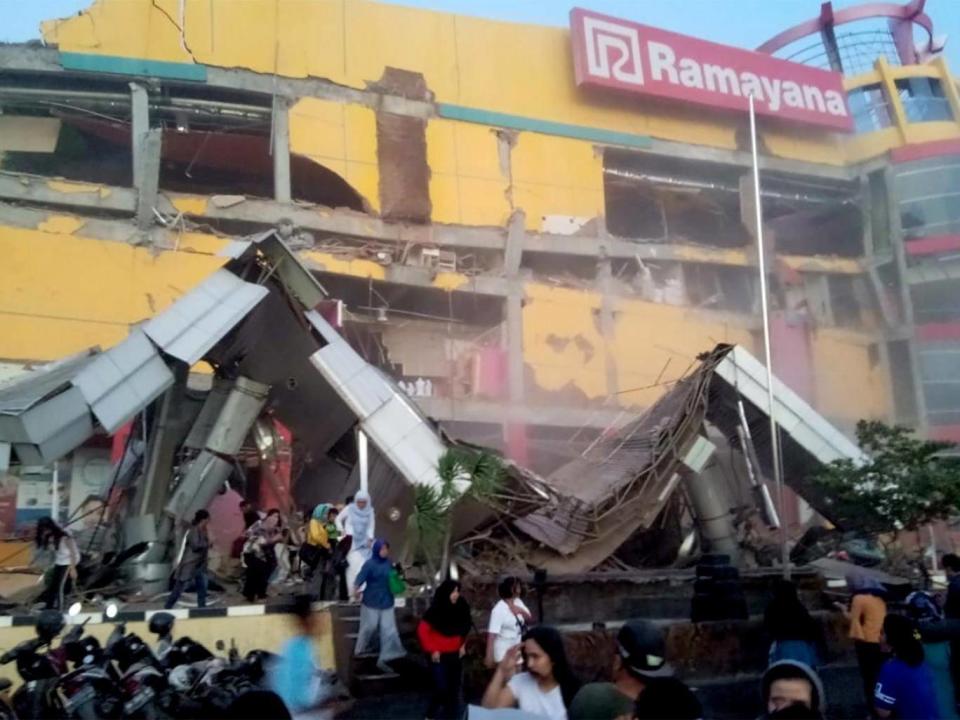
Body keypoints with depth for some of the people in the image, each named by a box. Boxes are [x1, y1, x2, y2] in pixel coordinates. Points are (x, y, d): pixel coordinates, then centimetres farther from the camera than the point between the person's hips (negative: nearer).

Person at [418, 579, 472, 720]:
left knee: (454, 687, 8)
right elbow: (422, 631, -12)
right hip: (439, 656, -5)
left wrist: (463, 645, 9)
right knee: (441, 687, -8)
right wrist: (432, 650, -13)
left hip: (456, 655, 5)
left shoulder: (461, 609, -1)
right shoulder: (435, 611, -16)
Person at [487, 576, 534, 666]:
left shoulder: (518, 603, 0)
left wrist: (522, 612, -14)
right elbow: (492, 634, -23)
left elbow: (530, 620, 7)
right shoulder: (499, 610, -22)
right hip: (504, 655, -7)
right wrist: (489, 657, -25)